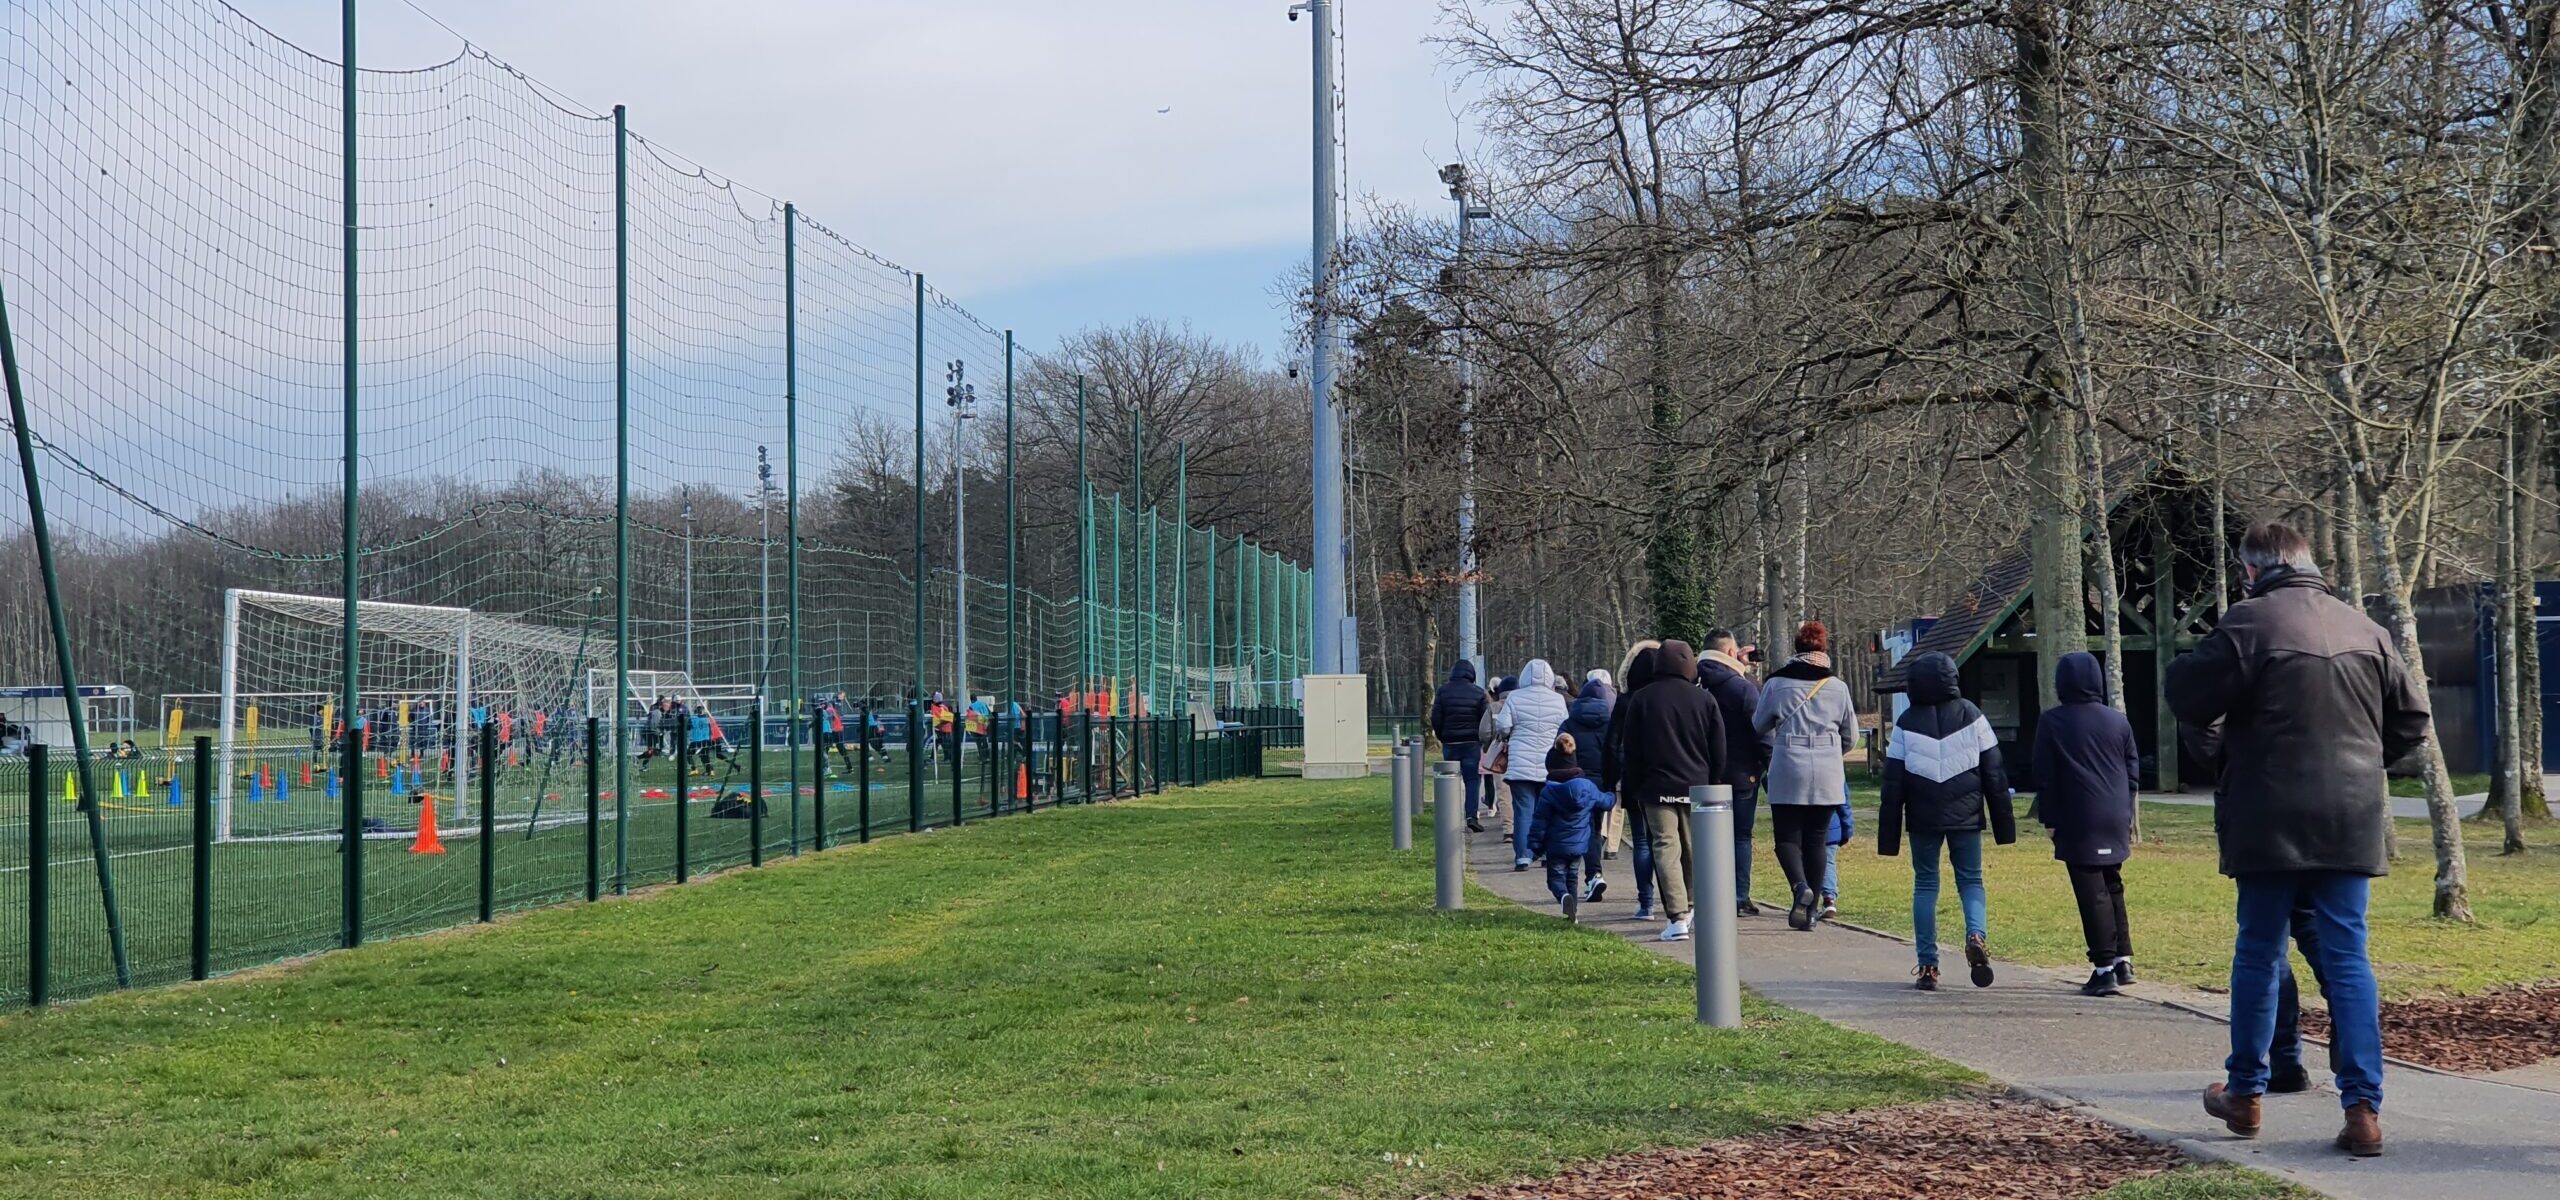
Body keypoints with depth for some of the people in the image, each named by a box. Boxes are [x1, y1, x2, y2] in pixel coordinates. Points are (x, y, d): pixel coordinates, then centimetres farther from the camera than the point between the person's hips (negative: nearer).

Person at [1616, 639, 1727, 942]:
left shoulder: (1641, 699, -3)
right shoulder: (1704, 699, 1)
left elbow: (1632, 749, 0)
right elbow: (1719, 750, 4)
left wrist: (1630, 787, 7)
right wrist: (1712, 785, 14)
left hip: (1657, 787, -2)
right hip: (1696, 787, 2)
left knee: (1666, 848, -4)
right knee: (1693, 849, 17)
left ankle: (1677, 917, -15)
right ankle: (1689, 909, 30)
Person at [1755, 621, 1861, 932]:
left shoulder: (1776, 685, -3)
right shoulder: (1838, 688, 2)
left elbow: (1759, 725, 11)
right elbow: (1851, 738, 11)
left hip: (1787, 773, -2)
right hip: (1827, 777, 2)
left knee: (1787, 836, 4)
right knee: (1816, 840, 10)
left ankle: (1799, 885, -24)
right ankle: (1810, 910, 10)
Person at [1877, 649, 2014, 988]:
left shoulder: (1906, 723, 0)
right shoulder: (1971, 716, 1)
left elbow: (1893, 782, 0)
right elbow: (1994, 772, 2)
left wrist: (1888, 835, 5)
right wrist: (2004, 822, 7)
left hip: (1923, 819, 0)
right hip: (1965, 816, 0)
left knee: (1925, 885, 9)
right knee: (1970, 880, 13)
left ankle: (1928, 966, 5)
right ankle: (1977, 935, -17)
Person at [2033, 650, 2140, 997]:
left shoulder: (2051, 723, -5)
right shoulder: (2118, 721, 6)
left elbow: (2044, 777, -4)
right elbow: (2133, 771, 10)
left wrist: (2049, 819, 3)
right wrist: (2126, 814, 18)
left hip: (2077, 824, -4)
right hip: (2115, 821, 5)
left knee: (2093, 895, -4)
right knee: (2113, 887, 18)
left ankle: (2105, 968, -6)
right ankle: (2123, 960, 19)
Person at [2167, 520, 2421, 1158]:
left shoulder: (2249, 622, -9)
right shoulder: (2364, 628, 8)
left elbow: (2187, 698, -7)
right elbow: (2411, 718, 13)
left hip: (2271, 821, -3)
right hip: (2352, 820, 4)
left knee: (2259, 952, 10)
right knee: (2347, 957, 4)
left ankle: (2244, 1093, 21)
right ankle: (2363, 1110, -4)